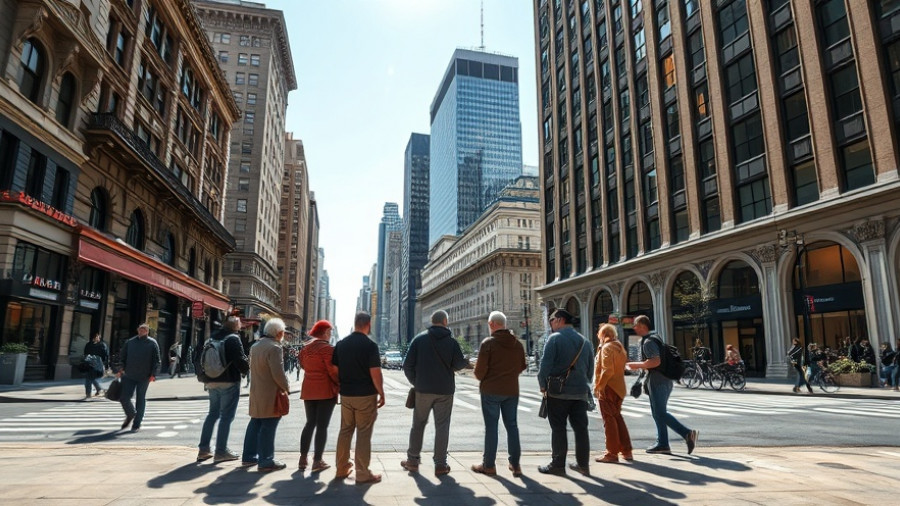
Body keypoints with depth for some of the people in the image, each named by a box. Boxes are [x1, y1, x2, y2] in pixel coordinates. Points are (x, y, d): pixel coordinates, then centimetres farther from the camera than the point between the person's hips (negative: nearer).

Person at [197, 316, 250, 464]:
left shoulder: (213, 338, 11)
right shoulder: (233, 339, -13)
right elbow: (241, 360, -18)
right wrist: (247, 368, 1)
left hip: (212, 382, 8)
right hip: (229, 382, -7)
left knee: (213, 413, 17)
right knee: (227, 416, -1)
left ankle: (203, 449, 19)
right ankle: (221, 451, 1)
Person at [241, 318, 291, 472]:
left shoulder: (255, 346, 12)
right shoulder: (274, 347, -18)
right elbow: (278, 373, -21)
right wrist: (286, 387, -7)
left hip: (256, 391, 9)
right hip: (271, 394, -9)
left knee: (255, 424, 17)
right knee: (268, 427, -3)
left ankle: (249, 457, 26)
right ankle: (266, 461, 2)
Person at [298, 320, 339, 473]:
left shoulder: (306, 348, 8)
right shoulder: (328, 348, -14)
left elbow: (303, 366, 12)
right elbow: (333, 371, -16)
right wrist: (340, 385, -4)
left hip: (308, 390, 7)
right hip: (326, 390, -7)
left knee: (310, 423, 16)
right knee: (322, 425, 0)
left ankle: (303, 459, 17)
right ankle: (317, 461, 4)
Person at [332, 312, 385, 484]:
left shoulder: (341, 344, 4)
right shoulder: (370, 345, -13)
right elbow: (375, 373, -16)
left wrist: (342, 386, 16)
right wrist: (381, 393, -6)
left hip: (346, 395, 5)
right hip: (366, 395, -5)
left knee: (345, 431, 16)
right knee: (363, 434, 1)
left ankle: (341, 469, 23)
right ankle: (363, 474, 7)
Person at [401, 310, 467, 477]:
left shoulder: (419, 339, -2)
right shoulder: (452, 341, -5)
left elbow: (408, 364, -5)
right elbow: (460, 364, -8)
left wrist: (415, 382, 7)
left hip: (423, 389, 1)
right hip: (445, 391, -1)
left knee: (418, 424, 14)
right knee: (442, 426, 7)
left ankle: (413, 460, 21)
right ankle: (440, 465, 11)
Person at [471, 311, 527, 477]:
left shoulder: (488, 343, -13)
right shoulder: (517, 344, 3)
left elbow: (479, 371, -14)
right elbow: (521, 367, 9)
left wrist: (481, 378, 8)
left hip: (491, 390, -4)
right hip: (511, 390, 4)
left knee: (491, 426, 4)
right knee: (512, 425, 12)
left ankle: (488, 465, 10)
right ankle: (515, 464, 16)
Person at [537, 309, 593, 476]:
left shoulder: (555, 338, -9)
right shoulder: (585, 341, 12)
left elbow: (546, 364, -14)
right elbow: (590, 369, 15)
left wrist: (543, 385, -2)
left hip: (558, 391, -6)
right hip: (580, 392, 6)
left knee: (558, 428, 2)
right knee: (581, 428, 11)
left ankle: (557, 464, 7)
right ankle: (583, 464, 17)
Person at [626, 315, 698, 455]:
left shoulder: (648, 342, -14)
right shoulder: (654, 338, 18)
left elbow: (656, 361, -26)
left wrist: (636, 365, -16)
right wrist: (639, 366, 18)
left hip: (657, 381, -10)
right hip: (664, 380, 10)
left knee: (660, 414, -7)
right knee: (658, 413, 13)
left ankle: (688, 433, -10)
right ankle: (662, 444, 17)